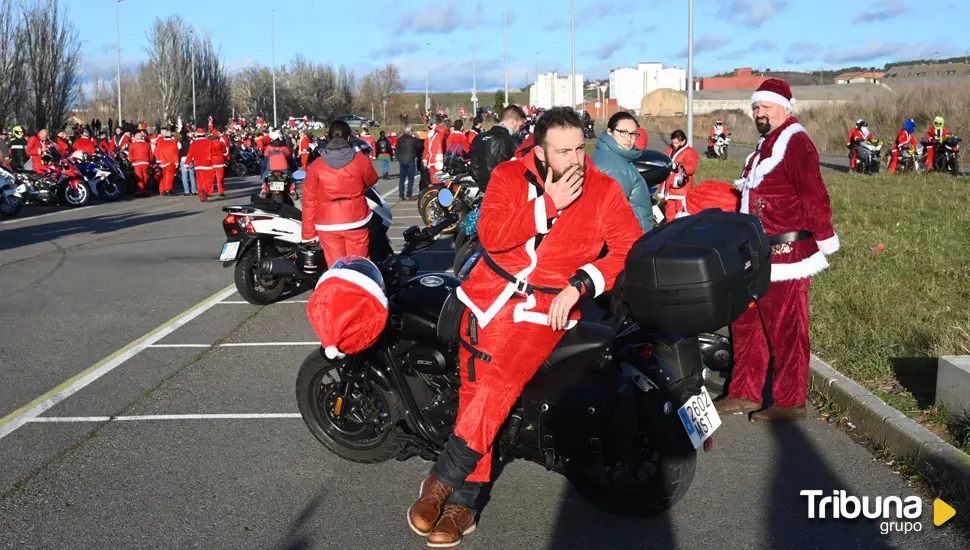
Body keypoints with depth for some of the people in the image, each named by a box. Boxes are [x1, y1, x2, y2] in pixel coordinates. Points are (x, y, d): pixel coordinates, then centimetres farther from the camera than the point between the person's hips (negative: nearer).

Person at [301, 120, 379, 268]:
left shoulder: (316, 166, -5)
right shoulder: (361, 160, -6)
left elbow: (309, 201, -3)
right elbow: (372, 180, 13)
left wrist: (308, 233, 4)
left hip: (328, 224, 0)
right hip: (356, 221, 0)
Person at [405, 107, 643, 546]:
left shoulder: (604, 191, -2)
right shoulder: (509, 176, 0)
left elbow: (630, 247, -7)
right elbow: (490, 235, -12)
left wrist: (577, 285, -16)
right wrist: (548, 204, -20)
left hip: (547, 306, -2)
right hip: (493, 291, 3)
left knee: (500, 383, -22)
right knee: (475, 388, -2)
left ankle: (444, 478, -7)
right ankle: (463, 503, 9)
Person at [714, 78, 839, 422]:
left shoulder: (795, 143, -14)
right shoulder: (766, 144, 18)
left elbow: (814, 195, -20)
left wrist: (825, 240, -20)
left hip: (785, 254, -10)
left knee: (785, 330, -2)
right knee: (747, 325, 15)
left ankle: (791, 403, 8)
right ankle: (745, 394, 25)